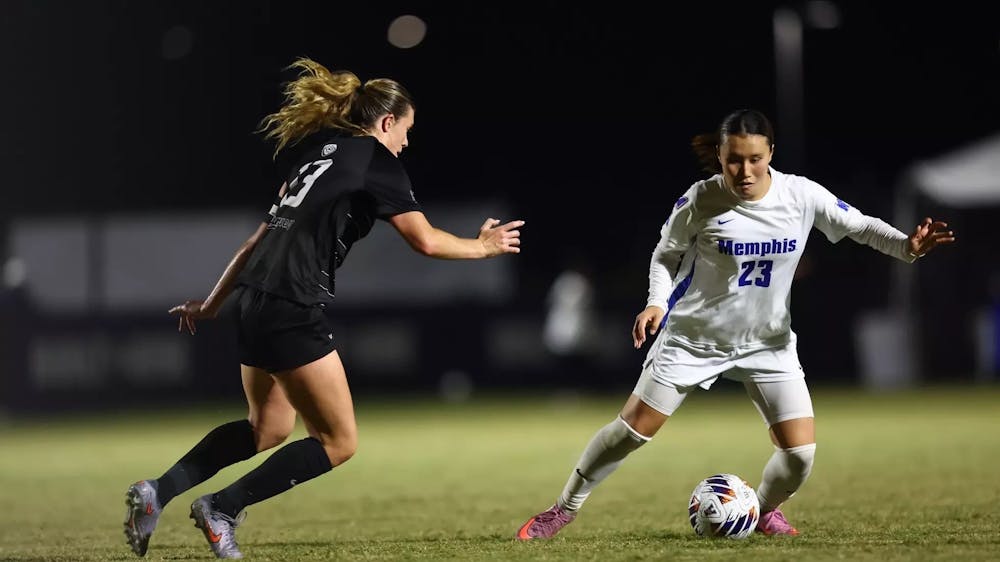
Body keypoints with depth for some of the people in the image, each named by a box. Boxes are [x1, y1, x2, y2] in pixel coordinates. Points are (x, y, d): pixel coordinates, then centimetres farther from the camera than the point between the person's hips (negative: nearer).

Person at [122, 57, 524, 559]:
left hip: (253, 300, 9)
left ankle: (157, 493, 12)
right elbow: (425, 241, -10)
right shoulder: (377, 162, -2)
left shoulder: (320, 148, 20)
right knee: (338, 443, 3)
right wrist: (482, 247, 8)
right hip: (293, 308, -9)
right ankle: (222, 508, -1)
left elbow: (265, 234, 22)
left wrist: (213, 302, 24)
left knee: (268, 430, 24)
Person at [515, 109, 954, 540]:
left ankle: (765, 509, 24)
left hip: (769, 343, 2)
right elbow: (666, 255, -2)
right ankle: (566, 507, 20)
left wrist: (908, 246, -23)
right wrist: (657, 301, -18)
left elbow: (861, 226, -5)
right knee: (633, 429, 0)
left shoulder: (802, 196, -14)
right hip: (694, 338, -2)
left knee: (801, 452, -8)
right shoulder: (700, 200, -18)